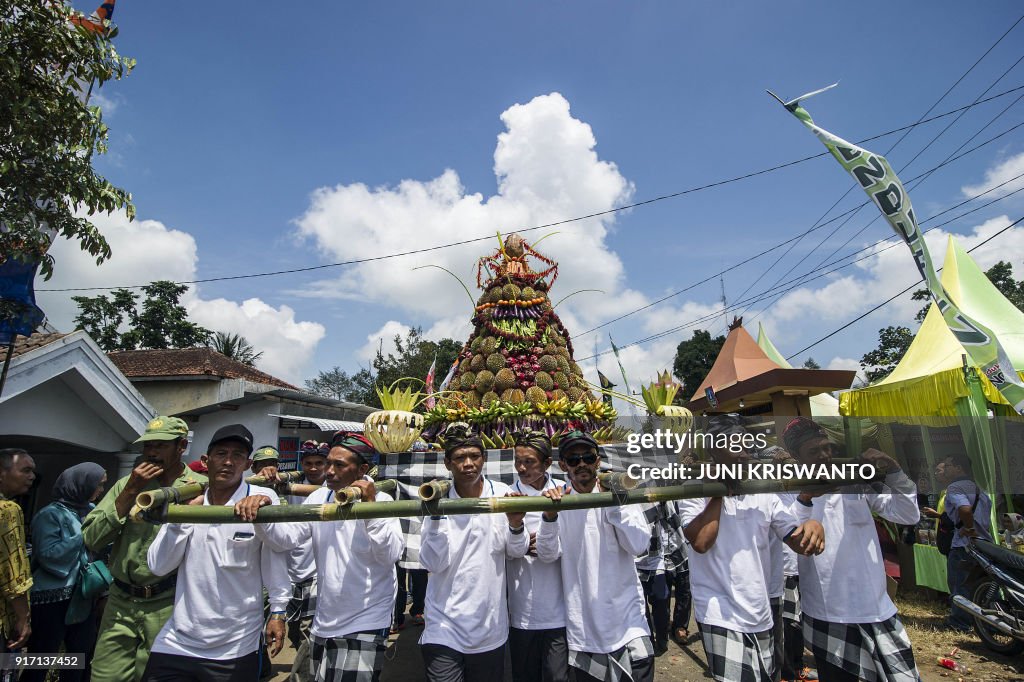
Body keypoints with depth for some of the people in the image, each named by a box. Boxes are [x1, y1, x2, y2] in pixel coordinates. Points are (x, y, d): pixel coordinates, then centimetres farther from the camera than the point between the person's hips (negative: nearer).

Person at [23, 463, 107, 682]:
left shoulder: (92, 511, 5)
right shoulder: (50, 514, -11)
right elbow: (48, 554, -20)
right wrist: (84, 535, -17)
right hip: (52, 598, -6)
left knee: (84, 654, 15)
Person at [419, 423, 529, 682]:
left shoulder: (502, 494, -5)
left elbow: (517, 552, 1)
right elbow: (433, 563, -13)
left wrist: (516, 526, -19)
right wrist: (435, 514, -22)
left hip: (490, 627, 2)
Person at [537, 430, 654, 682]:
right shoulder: (558, 502, -2)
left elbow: (638, 545, -13)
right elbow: (547, 555, -11)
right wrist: (549, 516, -27)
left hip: (626, 613, 0)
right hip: (582, 622, 1)